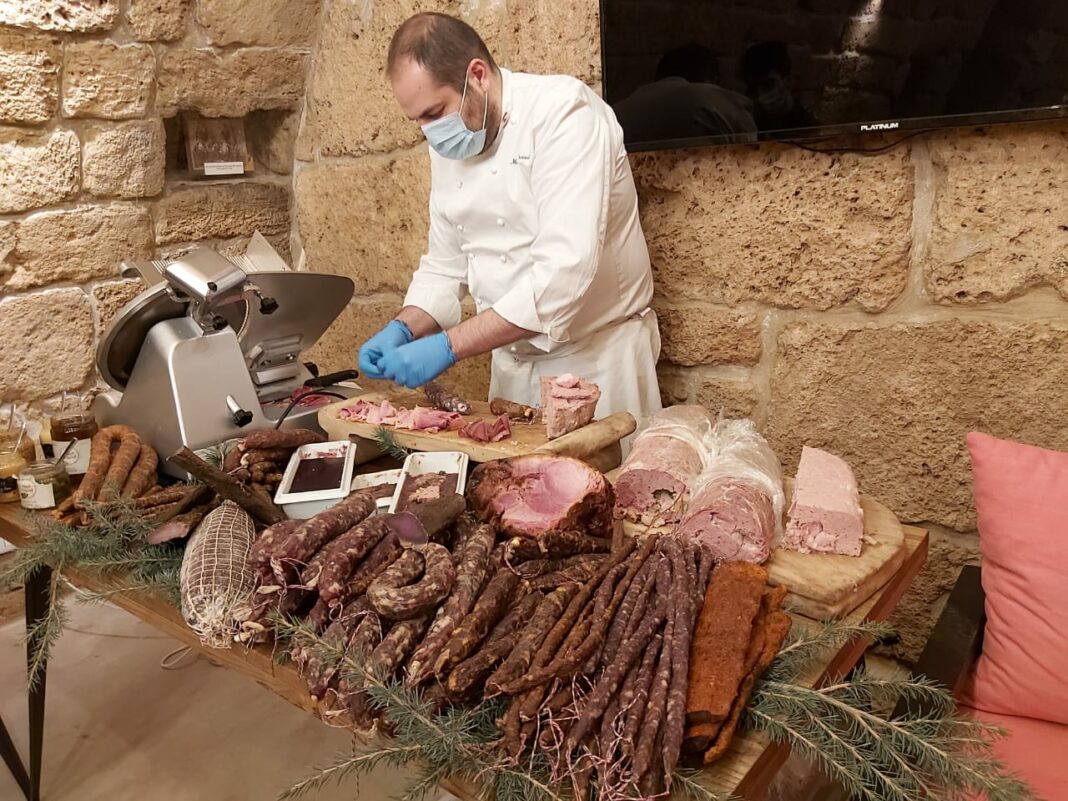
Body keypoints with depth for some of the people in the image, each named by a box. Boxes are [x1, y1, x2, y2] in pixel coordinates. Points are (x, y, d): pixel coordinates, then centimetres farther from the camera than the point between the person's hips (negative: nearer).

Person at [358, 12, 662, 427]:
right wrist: (403, 329, -7)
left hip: (597, 357, -6)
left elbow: (566, 271, -29)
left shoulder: (564, 111, -19)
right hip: (513, 361, 6)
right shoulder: (449, 144, 3)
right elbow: (446, 264, 11)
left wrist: (447, 345, -29)